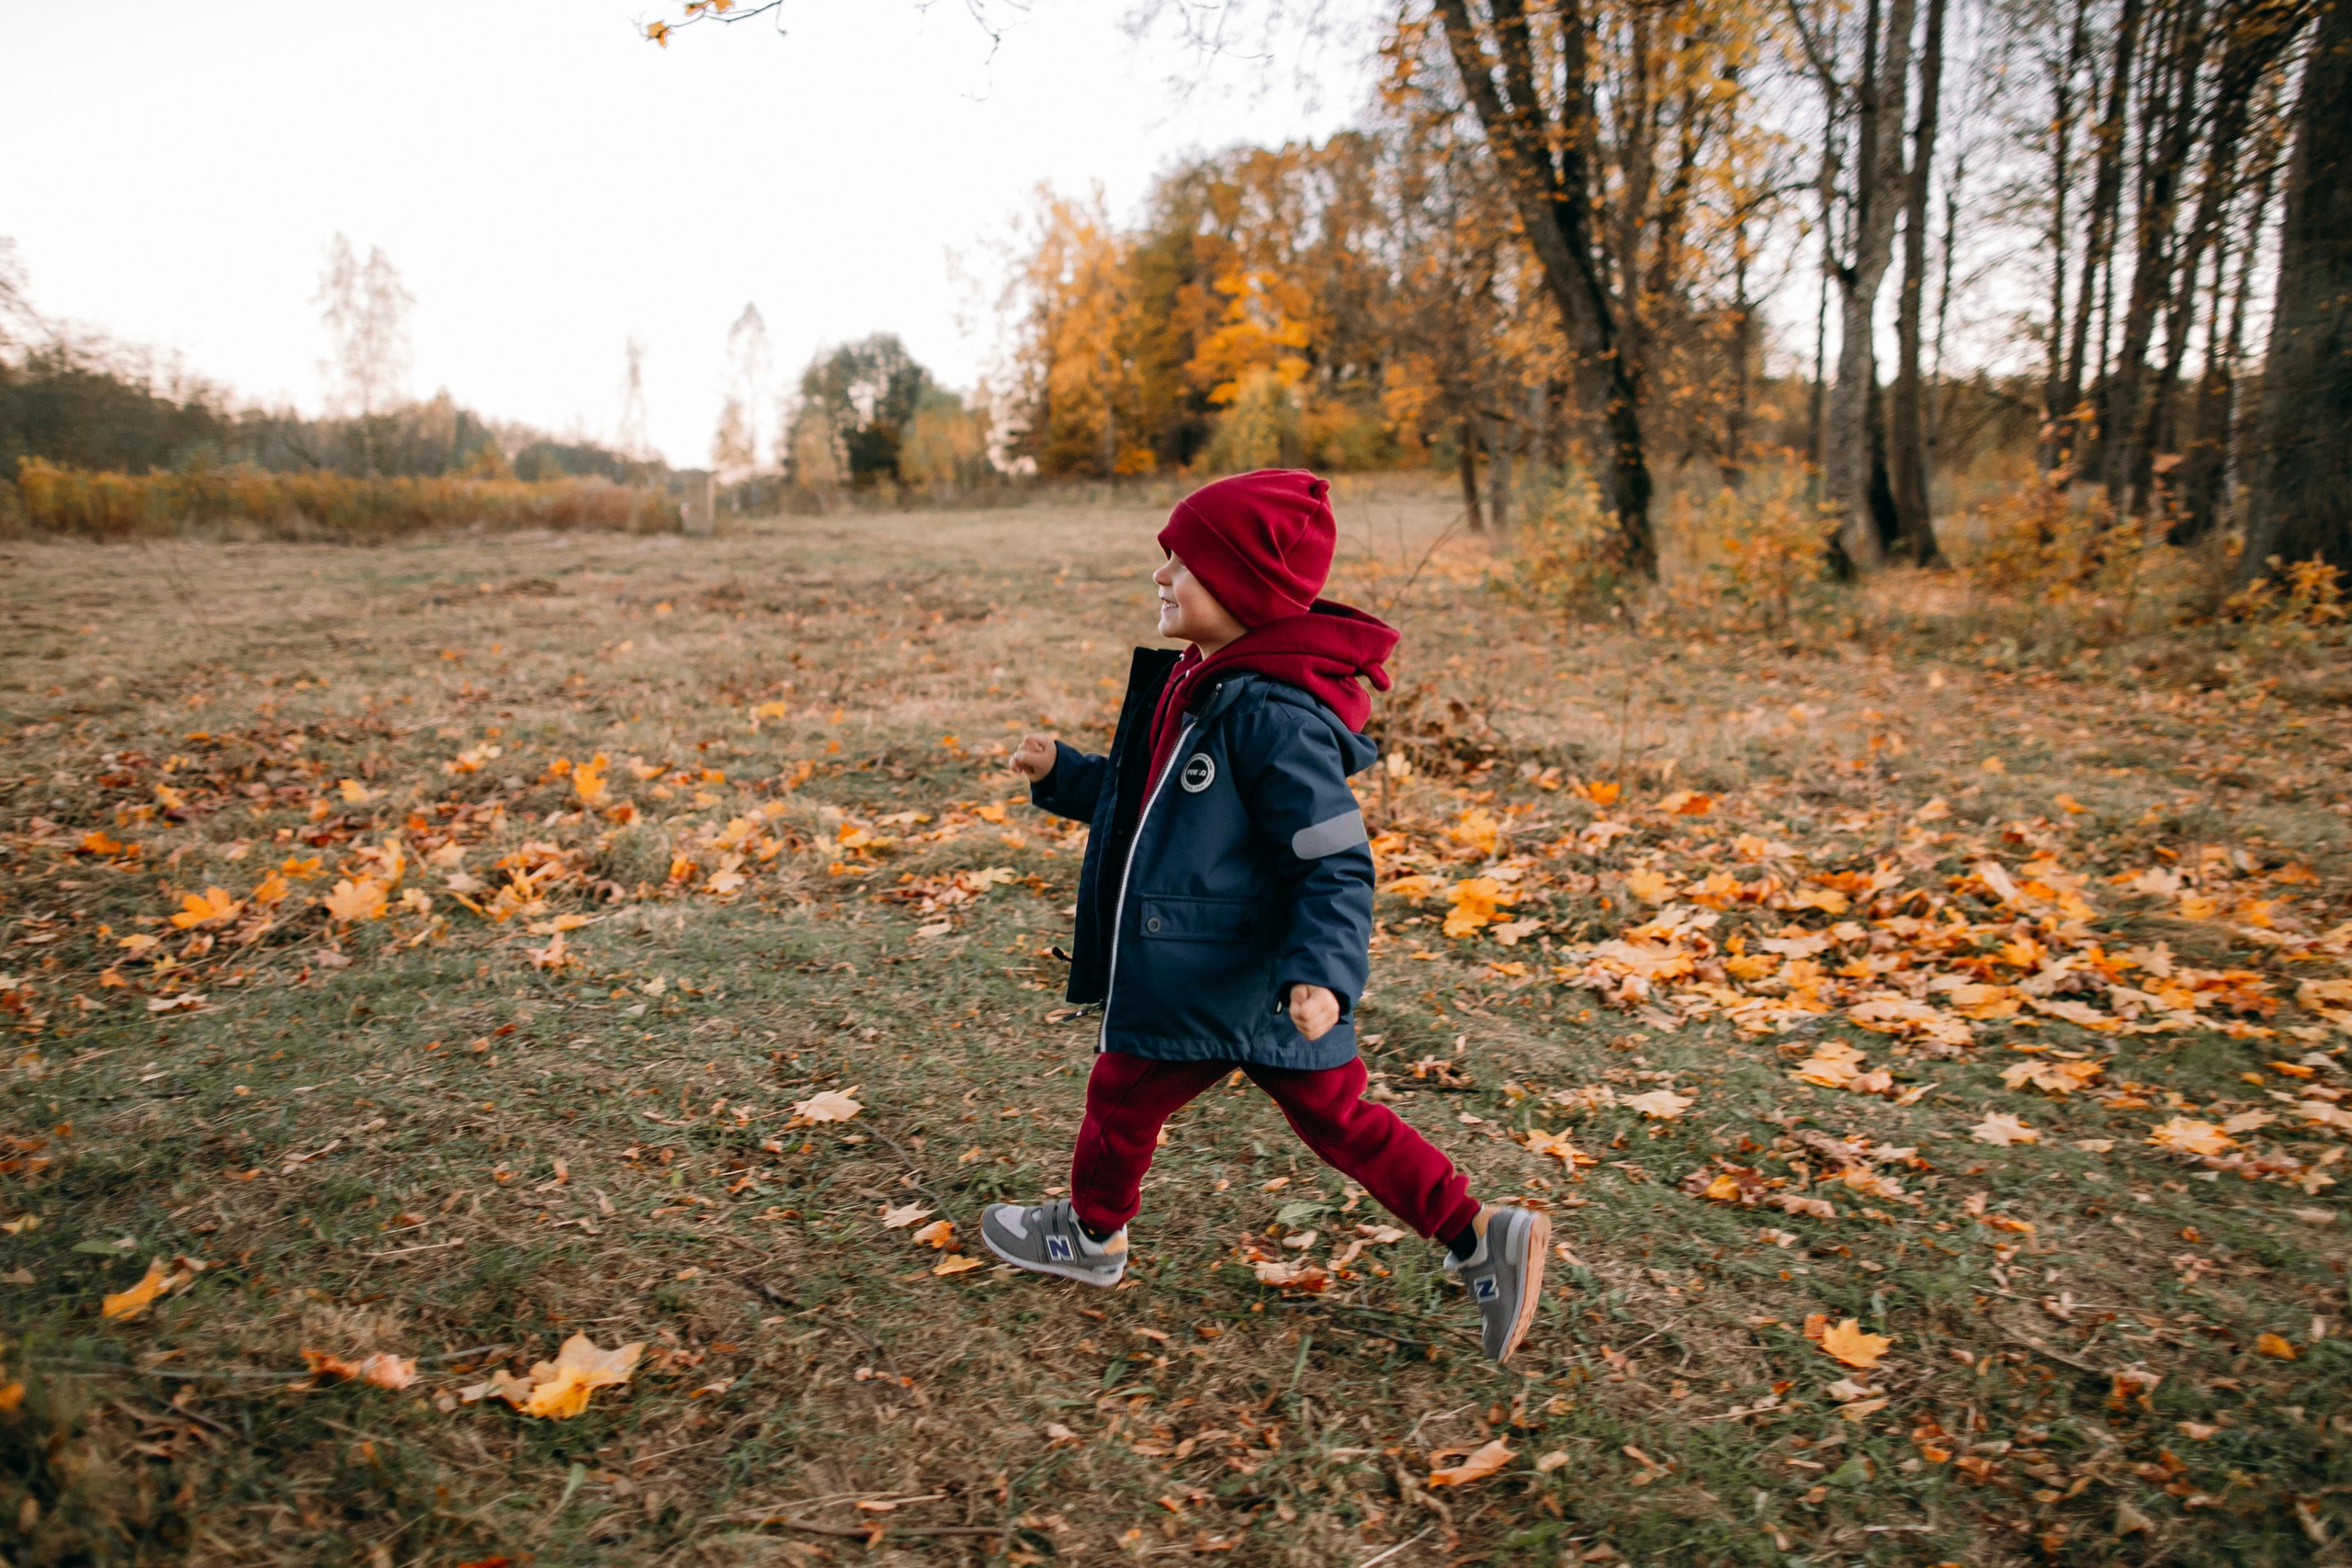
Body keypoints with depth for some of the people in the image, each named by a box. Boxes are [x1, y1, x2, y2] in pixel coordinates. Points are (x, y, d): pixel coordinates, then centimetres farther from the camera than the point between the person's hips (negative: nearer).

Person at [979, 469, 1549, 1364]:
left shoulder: (1273, 714, -25)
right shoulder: (1194, 684, 6)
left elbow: (1336, 865, -25)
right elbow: (1155, 804, 20)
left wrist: (1324, 974, -36)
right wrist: (1061, 775, 15)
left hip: (1220, 983, -9)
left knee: (1122, 1093, 15)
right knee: (1334, 1113, 15)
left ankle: (1092, 1233, 42)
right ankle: (1479, 1236, 19)